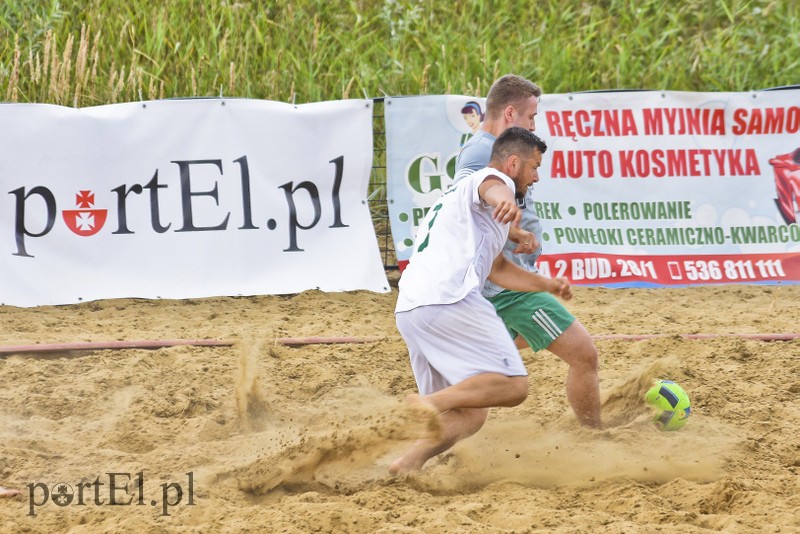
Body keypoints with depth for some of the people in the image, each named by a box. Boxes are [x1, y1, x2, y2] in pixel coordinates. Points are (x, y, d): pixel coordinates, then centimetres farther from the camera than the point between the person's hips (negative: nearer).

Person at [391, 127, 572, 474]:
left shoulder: (460, 193, 38)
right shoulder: (492, 179, 8)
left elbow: (497, 269, 50)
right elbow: (492, 186, -22)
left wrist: (548, 285, 58)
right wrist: (503, 198, -45)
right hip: (448, 299, -9)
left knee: (470, 414, 9)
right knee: (512, 385, -16)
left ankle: (406, 466, -10)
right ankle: (430, 403, -33)